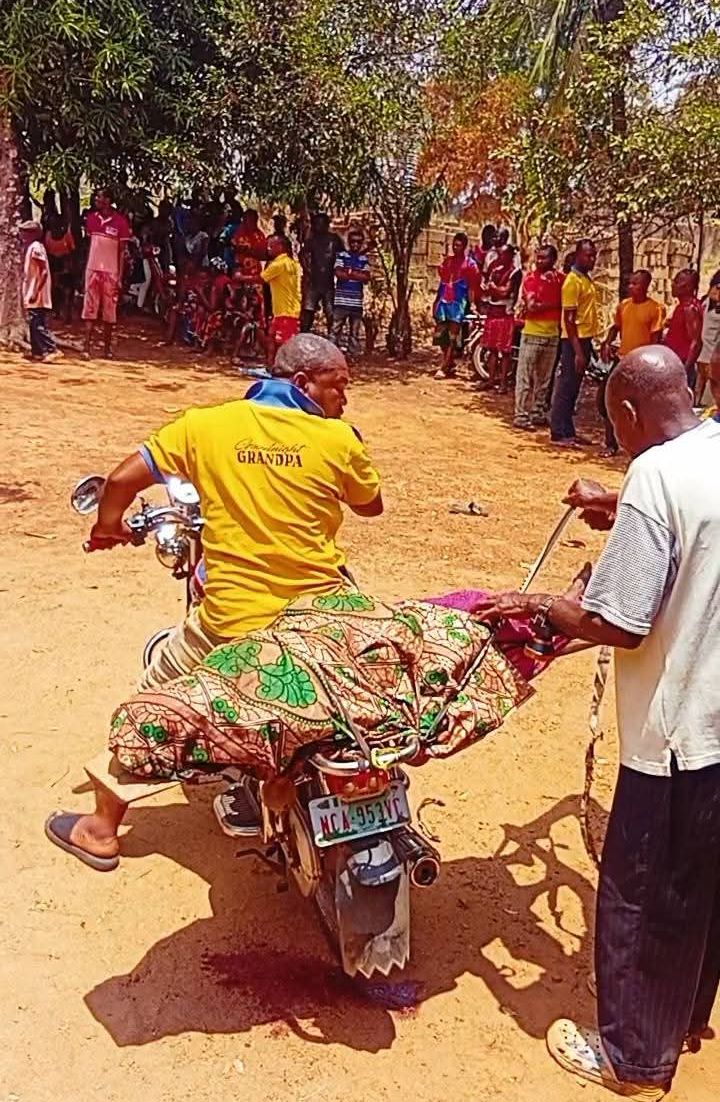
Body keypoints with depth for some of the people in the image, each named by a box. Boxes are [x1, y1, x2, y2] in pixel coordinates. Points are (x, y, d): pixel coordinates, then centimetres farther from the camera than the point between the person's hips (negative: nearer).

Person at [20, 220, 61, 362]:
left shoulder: (35, 247, -12)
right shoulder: (30, 247, 17)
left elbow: (44, 272, -19)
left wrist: (35, 292, -22)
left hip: (37, 296, -10)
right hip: (32, 296, 10)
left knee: (39, 325, -12)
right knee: (34, 324, 12)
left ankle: (53, 350, -12)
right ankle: (37, 352, 16)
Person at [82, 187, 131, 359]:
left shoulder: (120, 221, -5)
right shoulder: (91, 218, 8)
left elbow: (122, 251, -3)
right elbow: (90, 244, 14)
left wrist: (120, 276, -8)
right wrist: (86, 267, 10)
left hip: (111, 271, -3)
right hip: (92, 269, 3)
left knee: (109, 310, 4)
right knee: (90, 308, -2)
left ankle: (107, 348, 13)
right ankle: (87, 347, -5)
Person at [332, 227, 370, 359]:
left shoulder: (364, 259, 11)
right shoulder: (341, 256, 3)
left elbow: (366, 278, -1)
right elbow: (339, 274, -11)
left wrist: (349, 272, -9)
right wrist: (358, 275, -7)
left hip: (356, 302, 3)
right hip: (341, 300, -3)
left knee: (355, 332, 7)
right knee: (336, 329, 0)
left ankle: (353, 356, 12)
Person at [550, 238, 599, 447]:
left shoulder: (587, 279, 15)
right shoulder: (573, 281, -13)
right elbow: (569, 319, -17)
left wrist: (588, 346, 17)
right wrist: (578, 351, -21)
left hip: (585, 339, 9)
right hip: (574, 340, -9)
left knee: (573, 389, 12)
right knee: (565, 388, -5)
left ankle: (568, 432, 18)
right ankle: (558, 434, -1)